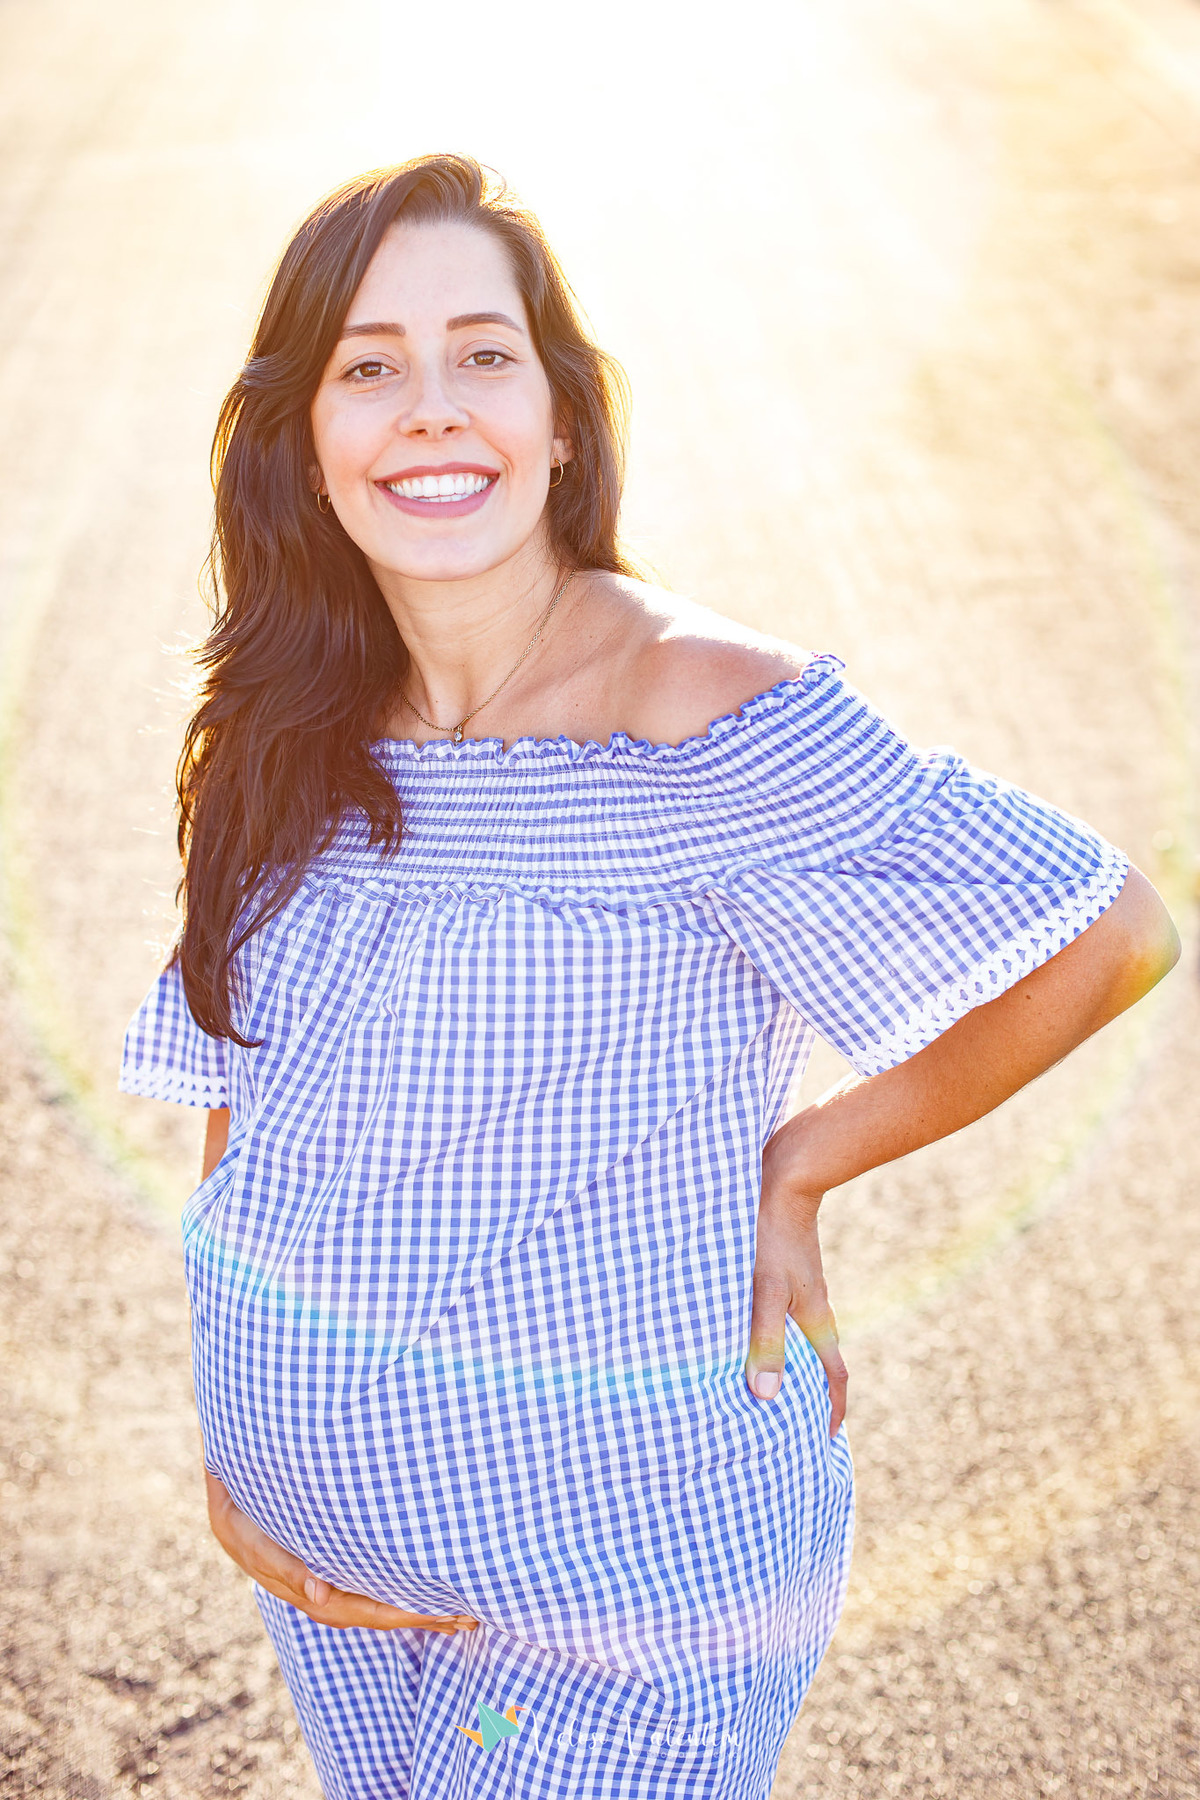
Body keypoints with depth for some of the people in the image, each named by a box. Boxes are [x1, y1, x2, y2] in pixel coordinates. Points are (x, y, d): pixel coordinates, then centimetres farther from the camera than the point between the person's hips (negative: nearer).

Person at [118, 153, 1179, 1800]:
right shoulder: (290, 741, -4)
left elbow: (1111, 934, -20)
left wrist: (795, 1167, -14)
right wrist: (227, 1445, 3)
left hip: (627, 1558, -5)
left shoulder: (704, 716, -23)